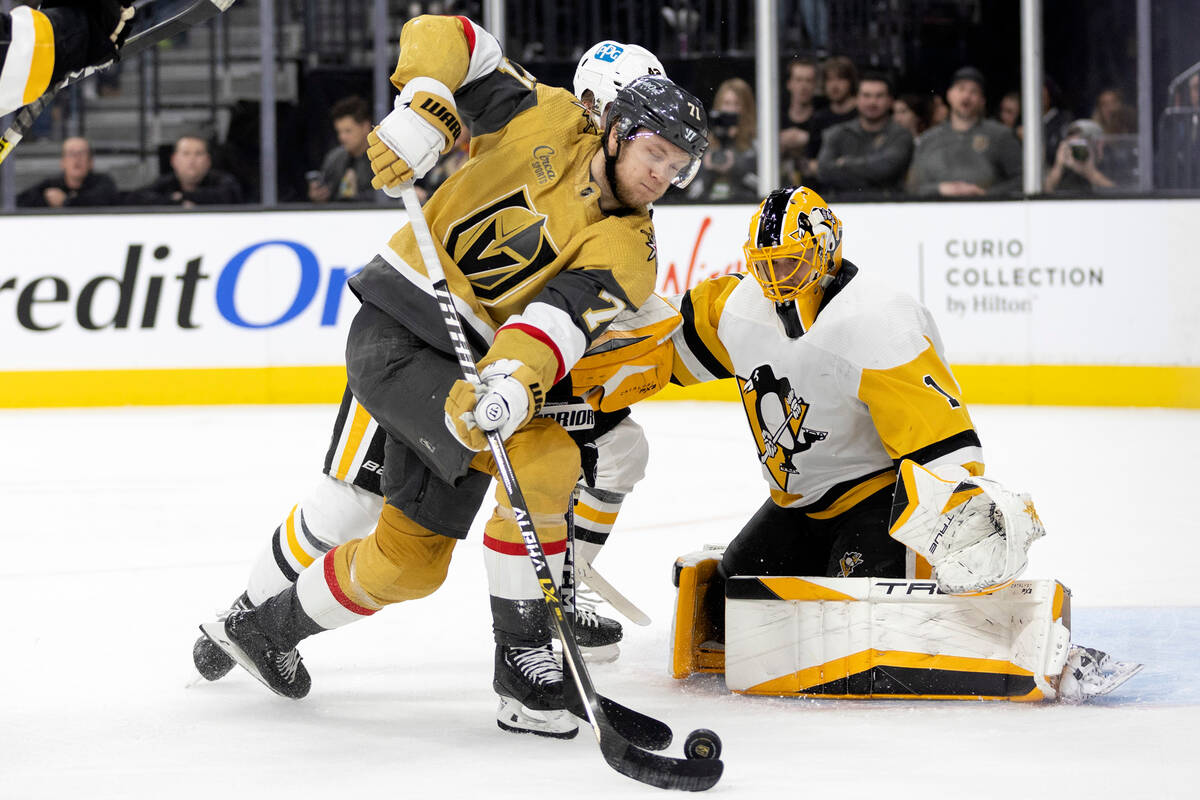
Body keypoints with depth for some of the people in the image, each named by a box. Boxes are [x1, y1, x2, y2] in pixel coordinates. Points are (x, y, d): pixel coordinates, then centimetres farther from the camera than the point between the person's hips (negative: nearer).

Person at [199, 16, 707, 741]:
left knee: (411, 559, 11)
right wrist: (423, 111, -21)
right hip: (396, 332, -6)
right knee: (542, 457, -24)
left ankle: (268, 627, 36)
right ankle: (523, 663, -16)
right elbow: (442, 38, -3)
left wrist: (516, 377, -40)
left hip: (470, 364, 6)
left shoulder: (628, 250, -1)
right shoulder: (551, 125, -5)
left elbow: (567, 313, -21)